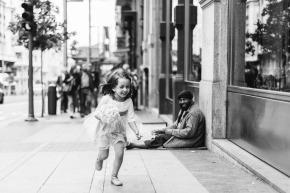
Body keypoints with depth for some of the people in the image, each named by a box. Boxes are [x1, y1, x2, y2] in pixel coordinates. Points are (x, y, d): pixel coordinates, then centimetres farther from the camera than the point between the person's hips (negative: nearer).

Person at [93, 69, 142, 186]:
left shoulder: (128, 101, -10)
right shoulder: (106, 99, -16)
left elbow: (131, 119, -10)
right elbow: (96, 114, -7)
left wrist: (136, 131, -23)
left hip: (120, 132, 2)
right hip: (105, 130, -2)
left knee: (119, 154, -7)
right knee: (104, 155, 5)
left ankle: (114, 177, 12)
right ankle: (99, 159, 44)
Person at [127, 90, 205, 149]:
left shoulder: (193, 113, -20)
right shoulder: (184, 109, 15)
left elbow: (189, 132, -25)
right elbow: (176, 124, 17)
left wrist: (170, 131, -18)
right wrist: (163, 130, 2)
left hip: (190, 141, -10)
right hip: (182, 136, 10)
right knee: (160, 137, -2)